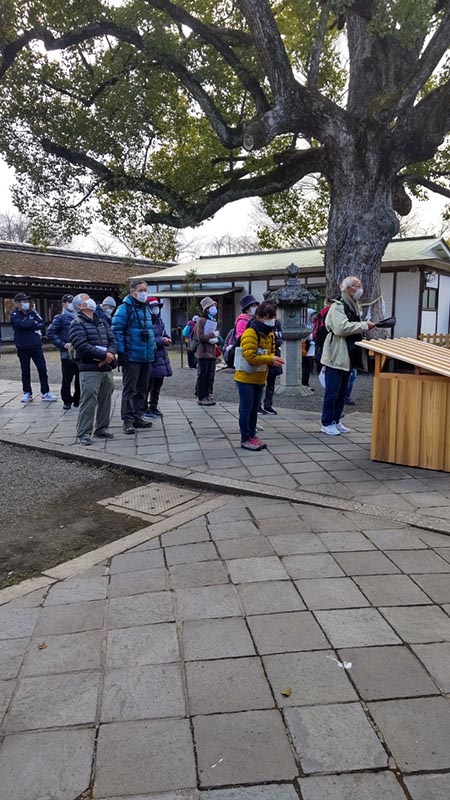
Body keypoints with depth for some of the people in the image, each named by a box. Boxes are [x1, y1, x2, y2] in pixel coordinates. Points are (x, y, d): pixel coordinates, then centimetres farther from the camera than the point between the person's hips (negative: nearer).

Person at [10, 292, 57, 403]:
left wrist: (31, 326, -17)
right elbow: (21, 324, -22)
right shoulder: (14, 315, -2)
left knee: (42, 369, 0)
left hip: (36, 346, 2)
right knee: (25, 371, 8)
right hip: (23, 348, -2)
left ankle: (45, 392, 7)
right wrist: (34, 323, -11)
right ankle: (27, 393, 19)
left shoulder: (33, 312, 7)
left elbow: (42, 324, -4)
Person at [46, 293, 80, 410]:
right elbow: (50, 333, -5)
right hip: (67, 354, -4)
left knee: (80, 378, 8)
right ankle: (67, 401, 13)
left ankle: (77, 400, 20)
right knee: (67, 379, 0)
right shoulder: (60, 318, -1)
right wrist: (63, 344, -11)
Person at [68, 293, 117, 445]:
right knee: (88, 401, -9)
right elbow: (82, 346, -16)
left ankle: (101, 428, 24)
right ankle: (83, 433, -3)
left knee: (105, 400, 12)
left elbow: (112, 340, 11)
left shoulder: (102, 322, 19)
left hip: (106, 368, 7)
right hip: (89, 369, -7)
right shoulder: (77, 324, -4)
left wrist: (110, 354, -11)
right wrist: (104, 355, -16)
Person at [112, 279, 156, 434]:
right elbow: (117, 330, -13)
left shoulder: (146, 308, 16)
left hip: (147, 356, 8)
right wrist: (121, 352, -17)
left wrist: (153, 347, 17)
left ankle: (138, 416, 23)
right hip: (132, 356, -8)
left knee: (142, 389, 13)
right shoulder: (125, 308, -9)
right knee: (130, 389, -4)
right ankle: (128, 420, 1)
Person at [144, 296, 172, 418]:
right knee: (148, 385, -4)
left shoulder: (159, 321, 15)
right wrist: (161, 340, -19)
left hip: (161, 357, 8)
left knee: (157, 385, 14)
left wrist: (167, 340, 2)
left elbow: (165, 335, 25)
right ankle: (145, 409, 4)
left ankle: (153, 407, 25)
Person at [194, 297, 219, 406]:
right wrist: (212, 335, -11)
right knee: (203, 375, -3)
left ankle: (208, 395, 17)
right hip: (203, 352, -7)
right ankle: (201, 397, 2)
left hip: (212, 352, 8)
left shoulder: (214, 321, 16)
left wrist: (215, 340, -4)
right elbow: (200, 337, -14)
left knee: (210, 376, 9)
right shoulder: (202, 320, -8)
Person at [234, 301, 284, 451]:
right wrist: (270, 359, -24)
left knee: (254, 409, 15)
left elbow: (270, 352, 17)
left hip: (260, 379, 8)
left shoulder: (270, 334, 10)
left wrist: (274, 359, -6)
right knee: (246, 409, -1)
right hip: (246, 378, -8)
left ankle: (252, 435, 24)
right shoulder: (250, 333, -18)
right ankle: (245, 439, 6)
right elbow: (250, 357, -26)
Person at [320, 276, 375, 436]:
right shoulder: (338, 306, -13)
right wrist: (364, 326, -19)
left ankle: (336, 421, 22)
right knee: (332, 391, -3)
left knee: (342, 392, 13)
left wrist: (364, 327, 8)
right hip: (336, 356, -9)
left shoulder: (354, 306, 18)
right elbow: (341, 327, -26)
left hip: (348, 356, 9)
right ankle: (327, 423, 6)